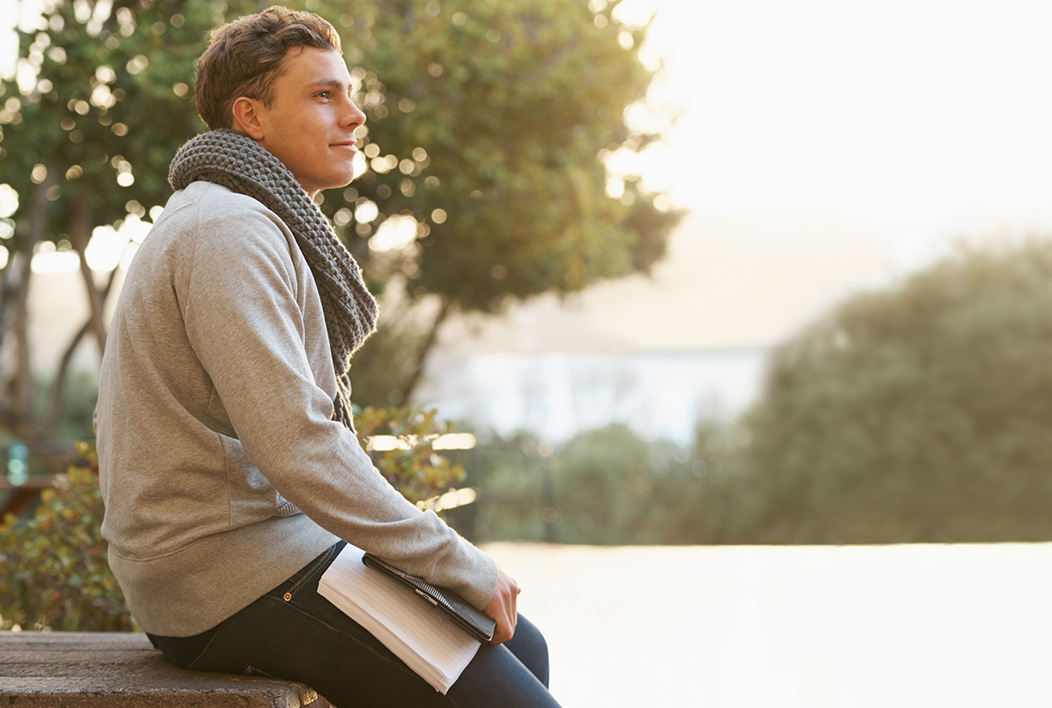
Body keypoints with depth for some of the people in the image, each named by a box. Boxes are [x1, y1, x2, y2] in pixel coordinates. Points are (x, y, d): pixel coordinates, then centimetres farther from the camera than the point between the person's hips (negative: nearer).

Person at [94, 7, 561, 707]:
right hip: (241, 577, -11)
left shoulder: (247, 225, 18)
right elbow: (295, 445, -25)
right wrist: (460, 563, -17)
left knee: (524, 648, 14)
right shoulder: (229, 231, -16)